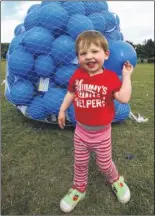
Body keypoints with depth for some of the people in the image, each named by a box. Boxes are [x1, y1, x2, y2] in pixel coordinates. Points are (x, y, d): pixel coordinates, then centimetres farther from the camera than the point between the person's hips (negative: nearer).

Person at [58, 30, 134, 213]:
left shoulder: (111, 77, -14)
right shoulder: (77, 75, -6)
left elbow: (124, 98, -24)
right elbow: (71, 93, 8)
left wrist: (126, 76, -19)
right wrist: (62, 110, 8)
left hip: (101, 132, -2)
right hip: (81, 130, 3)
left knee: (104, 164, 17)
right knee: (80, 163, 19)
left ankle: (115, 179, 52)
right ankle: (79, 188, 45)